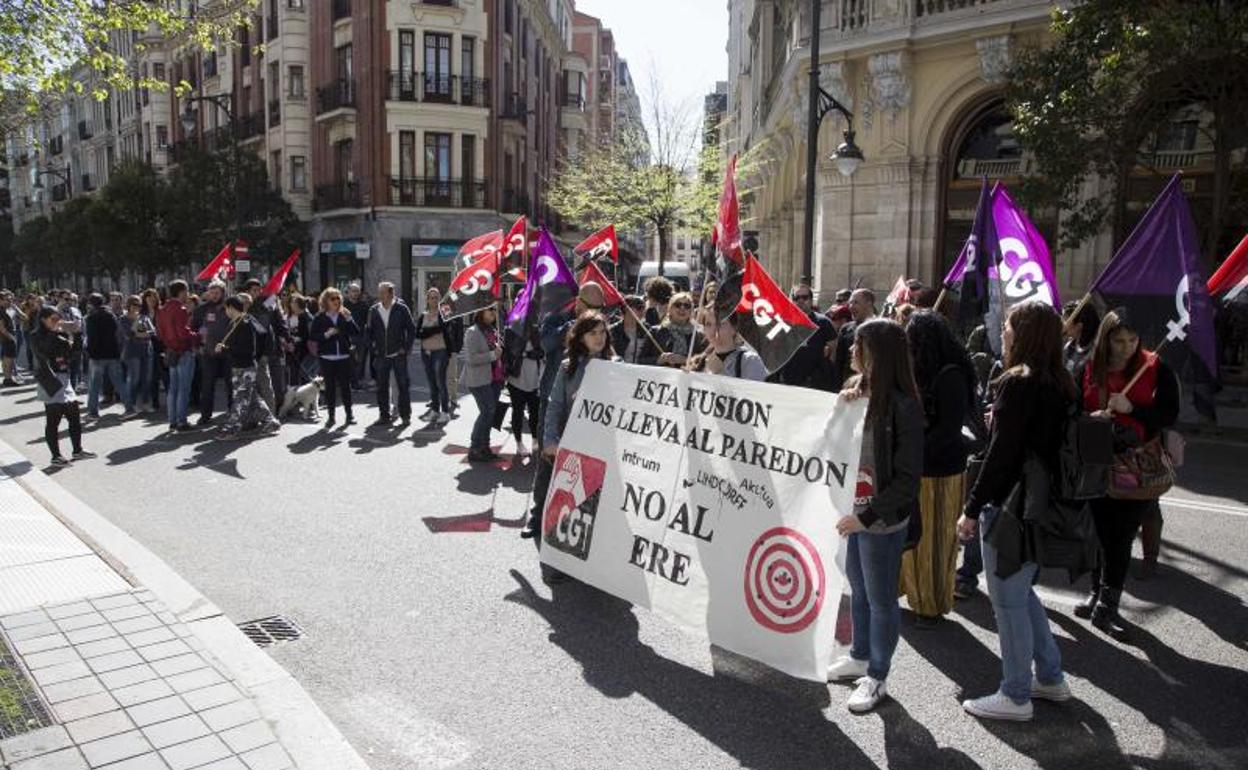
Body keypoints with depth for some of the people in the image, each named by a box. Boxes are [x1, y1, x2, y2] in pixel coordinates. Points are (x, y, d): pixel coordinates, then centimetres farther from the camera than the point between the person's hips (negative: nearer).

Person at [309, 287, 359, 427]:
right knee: (330, 387, 4)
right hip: (327, 358, -1)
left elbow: (355, 334, 0)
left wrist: (349, 319, -12)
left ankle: (349, 414, 12)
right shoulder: (319, 318, 2)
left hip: (344, 357, 1)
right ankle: (331, 416, 10)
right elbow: (312, 336, -2)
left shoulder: (344, 316, 7)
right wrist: (326, 334, -16)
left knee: (345, 385, 4)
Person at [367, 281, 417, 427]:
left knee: (403, 386, 0)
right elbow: (369, 331, 15)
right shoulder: (374, 310, 5)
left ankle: (405, 415, 8)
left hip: (398, 355, -3)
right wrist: (373, 348, 5)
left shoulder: (401, 308, -4)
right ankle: (385, 415, 17)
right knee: (382, 387, 7)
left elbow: (411, 329, -1)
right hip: (381, 355, 3)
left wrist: (406, 348, -6)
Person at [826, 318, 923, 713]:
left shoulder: (902, 406, -18)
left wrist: (868, 517, -19)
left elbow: (907, 478, -16)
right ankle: (860, 657, 41)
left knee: (880, 599, 8)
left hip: (882, 520, -7)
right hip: (852, 512, 7)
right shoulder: (856, 388, 2)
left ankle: (877, 677, 24)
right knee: (858, 589, 22)